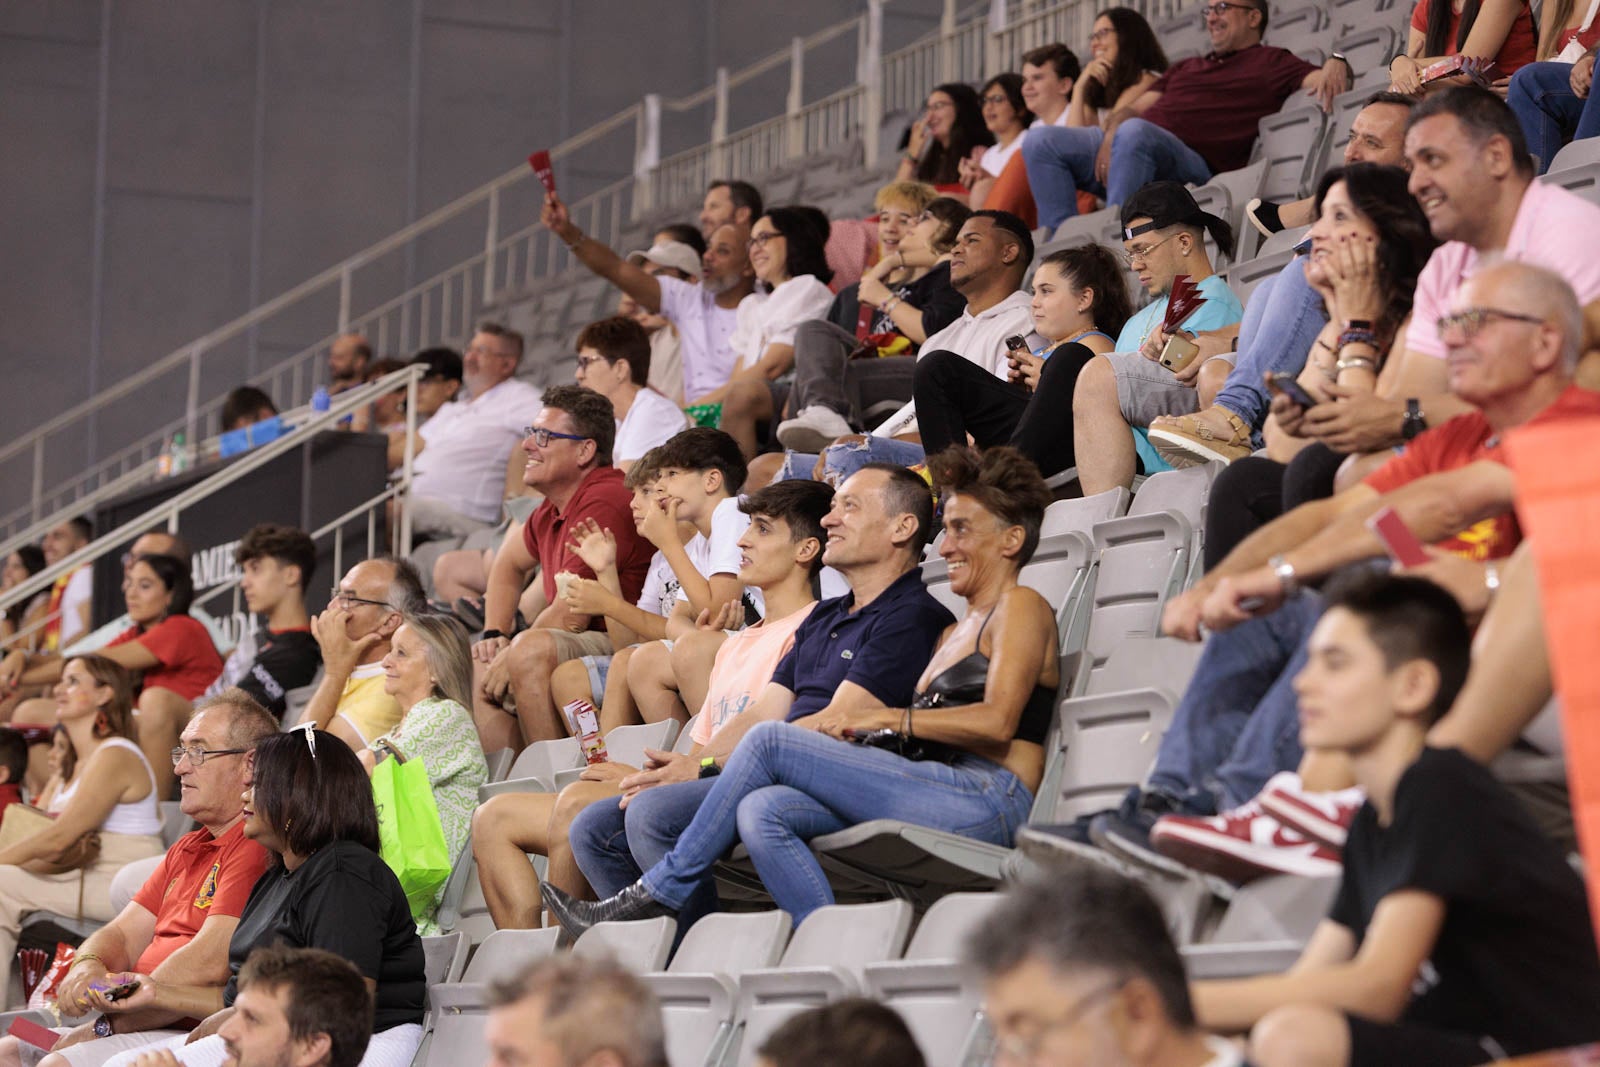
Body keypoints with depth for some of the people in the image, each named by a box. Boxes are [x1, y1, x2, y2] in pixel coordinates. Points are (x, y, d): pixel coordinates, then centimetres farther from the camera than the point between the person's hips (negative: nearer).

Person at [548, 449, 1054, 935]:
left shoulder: (1021, 607, 6)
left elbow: (997, 722, -11)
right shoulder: (953, 633, 31)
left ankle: (657, 893, -10)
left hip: (990, 799, -8)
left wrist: (884, 718, -8)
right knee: (761, 811, -18)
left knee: (770, 740, -15)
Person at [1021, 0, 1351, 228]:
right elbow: (1135, 109, 27)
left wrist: (1336, 65, -23)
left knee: (1134, 132, -40)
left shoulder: (1271, 63, 17)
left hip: (1192, 162, -7)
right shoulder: (1187, 68, 36)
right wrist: (1110, 134, 3)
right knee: (1042, 141, -11)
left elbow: (1318, 80, 2)